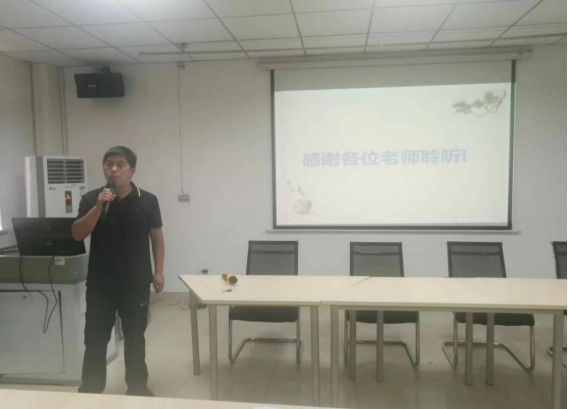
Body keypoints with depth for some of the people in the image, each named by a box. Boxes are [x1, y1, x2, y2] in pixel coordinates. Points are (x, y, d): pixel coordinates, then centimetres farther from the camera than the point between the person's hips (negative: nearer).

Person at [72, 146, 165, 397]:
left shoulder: (148, 201, -2)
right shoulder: (91, 199, -1)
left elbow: (157, 237, 3)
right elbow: (77, 235, -8)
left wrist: (159, 272, -2)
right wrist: (99, 206, -19)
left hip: (136, 282, 0)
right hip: (100, 283, 1)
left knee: (135, 337, 13)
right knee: (95, 338, 8)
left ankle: (137, 387, 29)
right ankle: (90, 390, 26)